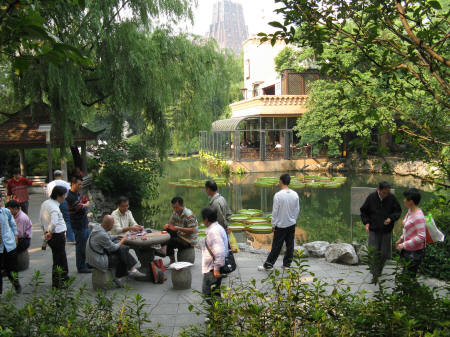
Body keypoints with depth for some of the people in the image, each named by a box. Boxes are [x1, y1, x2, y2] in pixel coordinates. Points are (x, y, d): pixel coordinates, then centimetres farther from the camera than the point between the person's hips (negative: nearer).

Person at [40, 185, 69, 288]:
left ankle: (64, 276, 39)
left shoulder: (45, 203, 7)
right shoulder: (54, 207, -22)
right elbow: (53, 223, -35)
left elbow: (42, 220, 15)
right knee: (58, 260, 3)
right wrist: (49, 233, -19)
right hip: (58, 235, -9)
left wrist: (45, 232, 20)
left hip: (51, 235, 9)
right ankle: (56, 283, 12)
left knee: (62, 256, 24)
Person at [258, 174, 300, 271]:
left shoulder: (278, 195, -16)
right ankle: (287, 264, 18)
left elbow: (275, 211, -12)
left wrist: (273, 224, -3)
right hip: (292, 224, 4)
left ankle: (268, 265, 9)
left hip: (281, 225, -4)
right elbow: (297, 210, 6)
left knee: (276, 246, 1)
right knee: (290, 245, 10)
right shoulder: (295, 195, -2)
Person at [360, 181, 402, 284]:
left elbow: (398, 211, 4)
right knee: (374, 253, -2)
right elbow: (363, 211, 5)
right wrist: (366, 222, -8)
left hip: (387, 231, 1)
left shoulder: (392, 198, -8)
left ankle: (379, 270, 32)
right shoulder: (371, 197, -9)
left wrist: (391, 219, -14)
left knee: (384, 254, 8)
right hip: (374, 230, -1)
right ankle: (374, 275, 11)